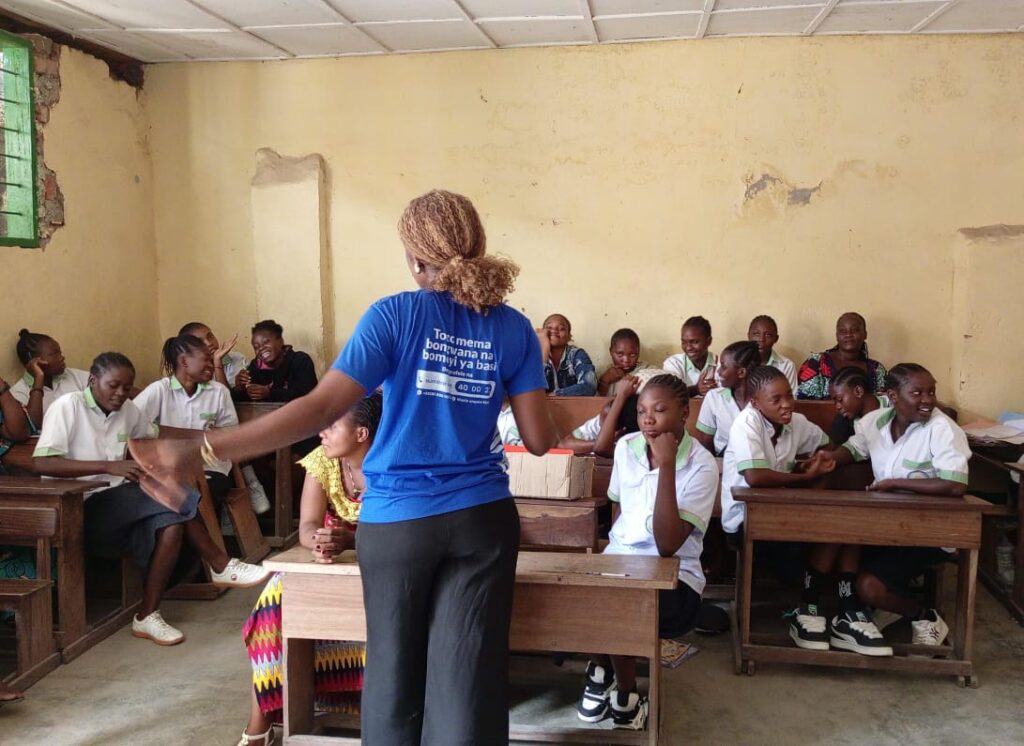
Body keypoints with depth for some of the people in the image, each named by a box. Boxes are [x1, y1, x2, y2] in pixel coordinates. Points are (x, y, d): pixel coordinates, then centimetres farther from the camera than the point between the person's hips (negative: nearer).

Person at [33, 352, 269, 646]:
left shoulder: (127, 410, 8)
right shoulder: (68, 406, -11)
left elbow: (152, 436, 26)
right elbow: (41, 463, -23)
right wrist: (108, 467, -30)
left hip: (122, 509, 7)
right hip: (79, 511, -7)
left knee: (172, 521, -23)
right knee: (174, 496, -25)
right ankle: (221, 566, -12)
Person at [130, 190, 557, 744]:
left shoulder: (395, 316, -8)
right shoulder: (513, 328, 1)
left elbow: (322, 409, -18)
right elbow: (539, 440, -1)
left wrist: (201, 450, -19)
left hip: (397, 520, -2)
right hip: (482, 519, 2)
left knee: (394, 667, 16)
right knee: (466, 677, 7)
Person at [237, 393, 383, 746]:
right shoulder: (321, 461, -7)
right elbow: (307, 527, -17)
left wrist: (349, 540, -46)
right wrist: (319, 541, -42)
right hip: (327, 564, 3)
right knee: (276, 606, -22)